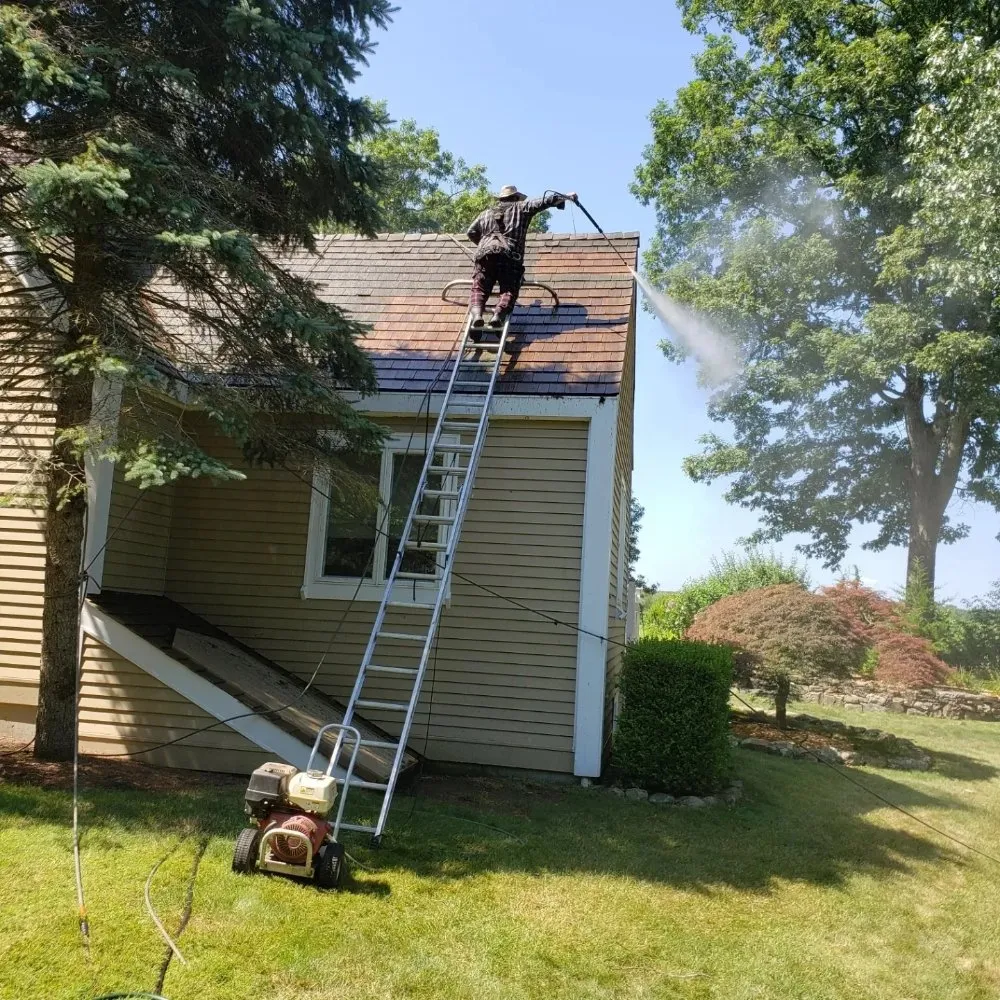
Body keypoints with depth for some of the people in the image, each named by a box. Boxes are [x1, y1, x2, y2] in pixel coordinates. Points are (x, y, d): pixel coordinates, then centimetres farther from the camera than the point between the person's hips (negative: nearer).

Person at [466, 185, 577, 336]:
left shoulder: (487, 213, 31)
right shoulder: (521, 207, 22)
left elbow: (471, 232, 33)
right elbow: (546, 200, 21)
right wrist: (567, 197, 34)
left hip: (485, 254, 3)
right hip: (509, 255, -2)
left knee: (479, 288, -3)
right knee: (509, 290, -5)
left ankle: (476, 314, -33)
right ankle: (499, 314, -34)